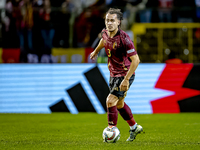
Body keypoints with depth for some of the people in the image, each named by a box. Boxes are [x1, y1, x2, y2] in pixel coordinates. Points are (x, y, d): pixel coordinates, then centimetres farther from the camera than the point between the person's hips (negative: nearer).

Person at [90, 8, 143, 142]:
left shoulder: (124, 38, -28)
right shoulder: (105, 33, -6)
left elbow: (136, 60, -29)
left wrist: (126, 79, -32)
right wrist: (96, 51, 39)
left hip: (125, 75, -8)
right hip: (113, 74, 8)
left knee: (110, 101, -16)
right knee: (119, 104, 19)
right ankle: (134, 127, 37)